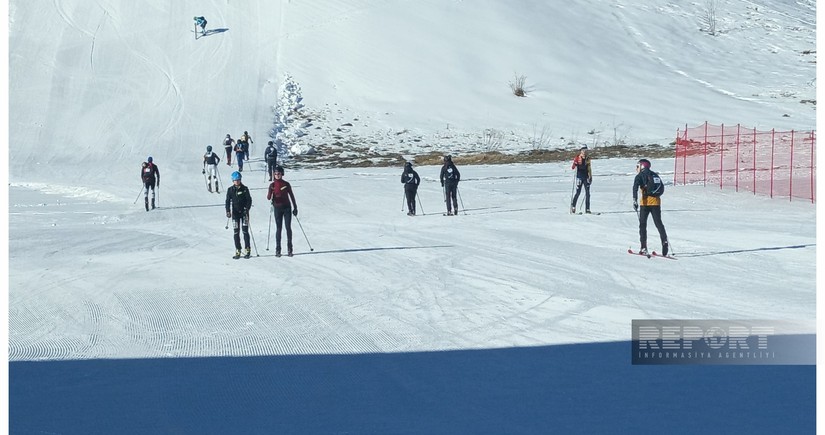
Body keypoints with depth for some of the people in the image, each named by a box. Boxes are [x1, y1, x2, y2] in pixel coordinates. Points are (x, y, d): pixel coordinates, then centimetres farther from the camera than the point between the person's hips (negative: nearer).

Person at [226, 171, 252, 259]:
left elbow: (249, 200, -2)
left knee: (245, 231, -6)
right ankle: (238, 251, 3)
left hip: (244, 212, -2)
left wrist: (247, 209, -16)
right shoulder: (230, 190, 4)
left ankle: (247, 250, -3)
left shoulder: (245, 189, -1)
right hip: (235, 212, 2)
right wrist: (228, 211, -8)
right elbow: (228, 201, 5)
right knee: (236, 232, 0)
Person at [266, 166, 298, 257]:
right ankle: (278, 249, 4)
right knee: (278, 228, 1)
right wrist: (270, 193, -28)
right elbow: (269, 197, -6)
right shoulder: (272, 185, 1)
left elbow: (291, 196, 8)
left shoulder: (286, 184, 1)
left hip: (287, 207, 0)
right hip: (277, 208, 0)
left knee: (288, 227, -3)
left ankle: (289, 249, 3)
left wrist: (295, 208, 7)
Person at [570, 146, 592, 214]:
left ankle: (587, 209, 1)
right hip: (579, 177, -4)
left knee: (587, 193, -1)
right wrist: (574, 165, -29)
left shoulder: (587, 159, 10)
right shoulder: (577, 158, -3)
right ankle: (573, 206, 12)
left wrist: (590, 176, 17)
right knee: (578, 192, -5)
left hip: (586, 177, 4)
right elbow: (573, 167, -8)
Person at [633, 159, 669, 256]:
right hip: (656, 201, 4)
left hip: (645, 202, -4)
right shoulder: (655, 175, 17)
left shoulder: (639, 176, 1)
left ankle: (644, 247, 0)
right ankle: (664, 241, -15)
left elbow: (635, 188, -15)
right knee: (658, 223, 7)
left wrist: (635, 200, -21)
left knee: (642, 224, 6)